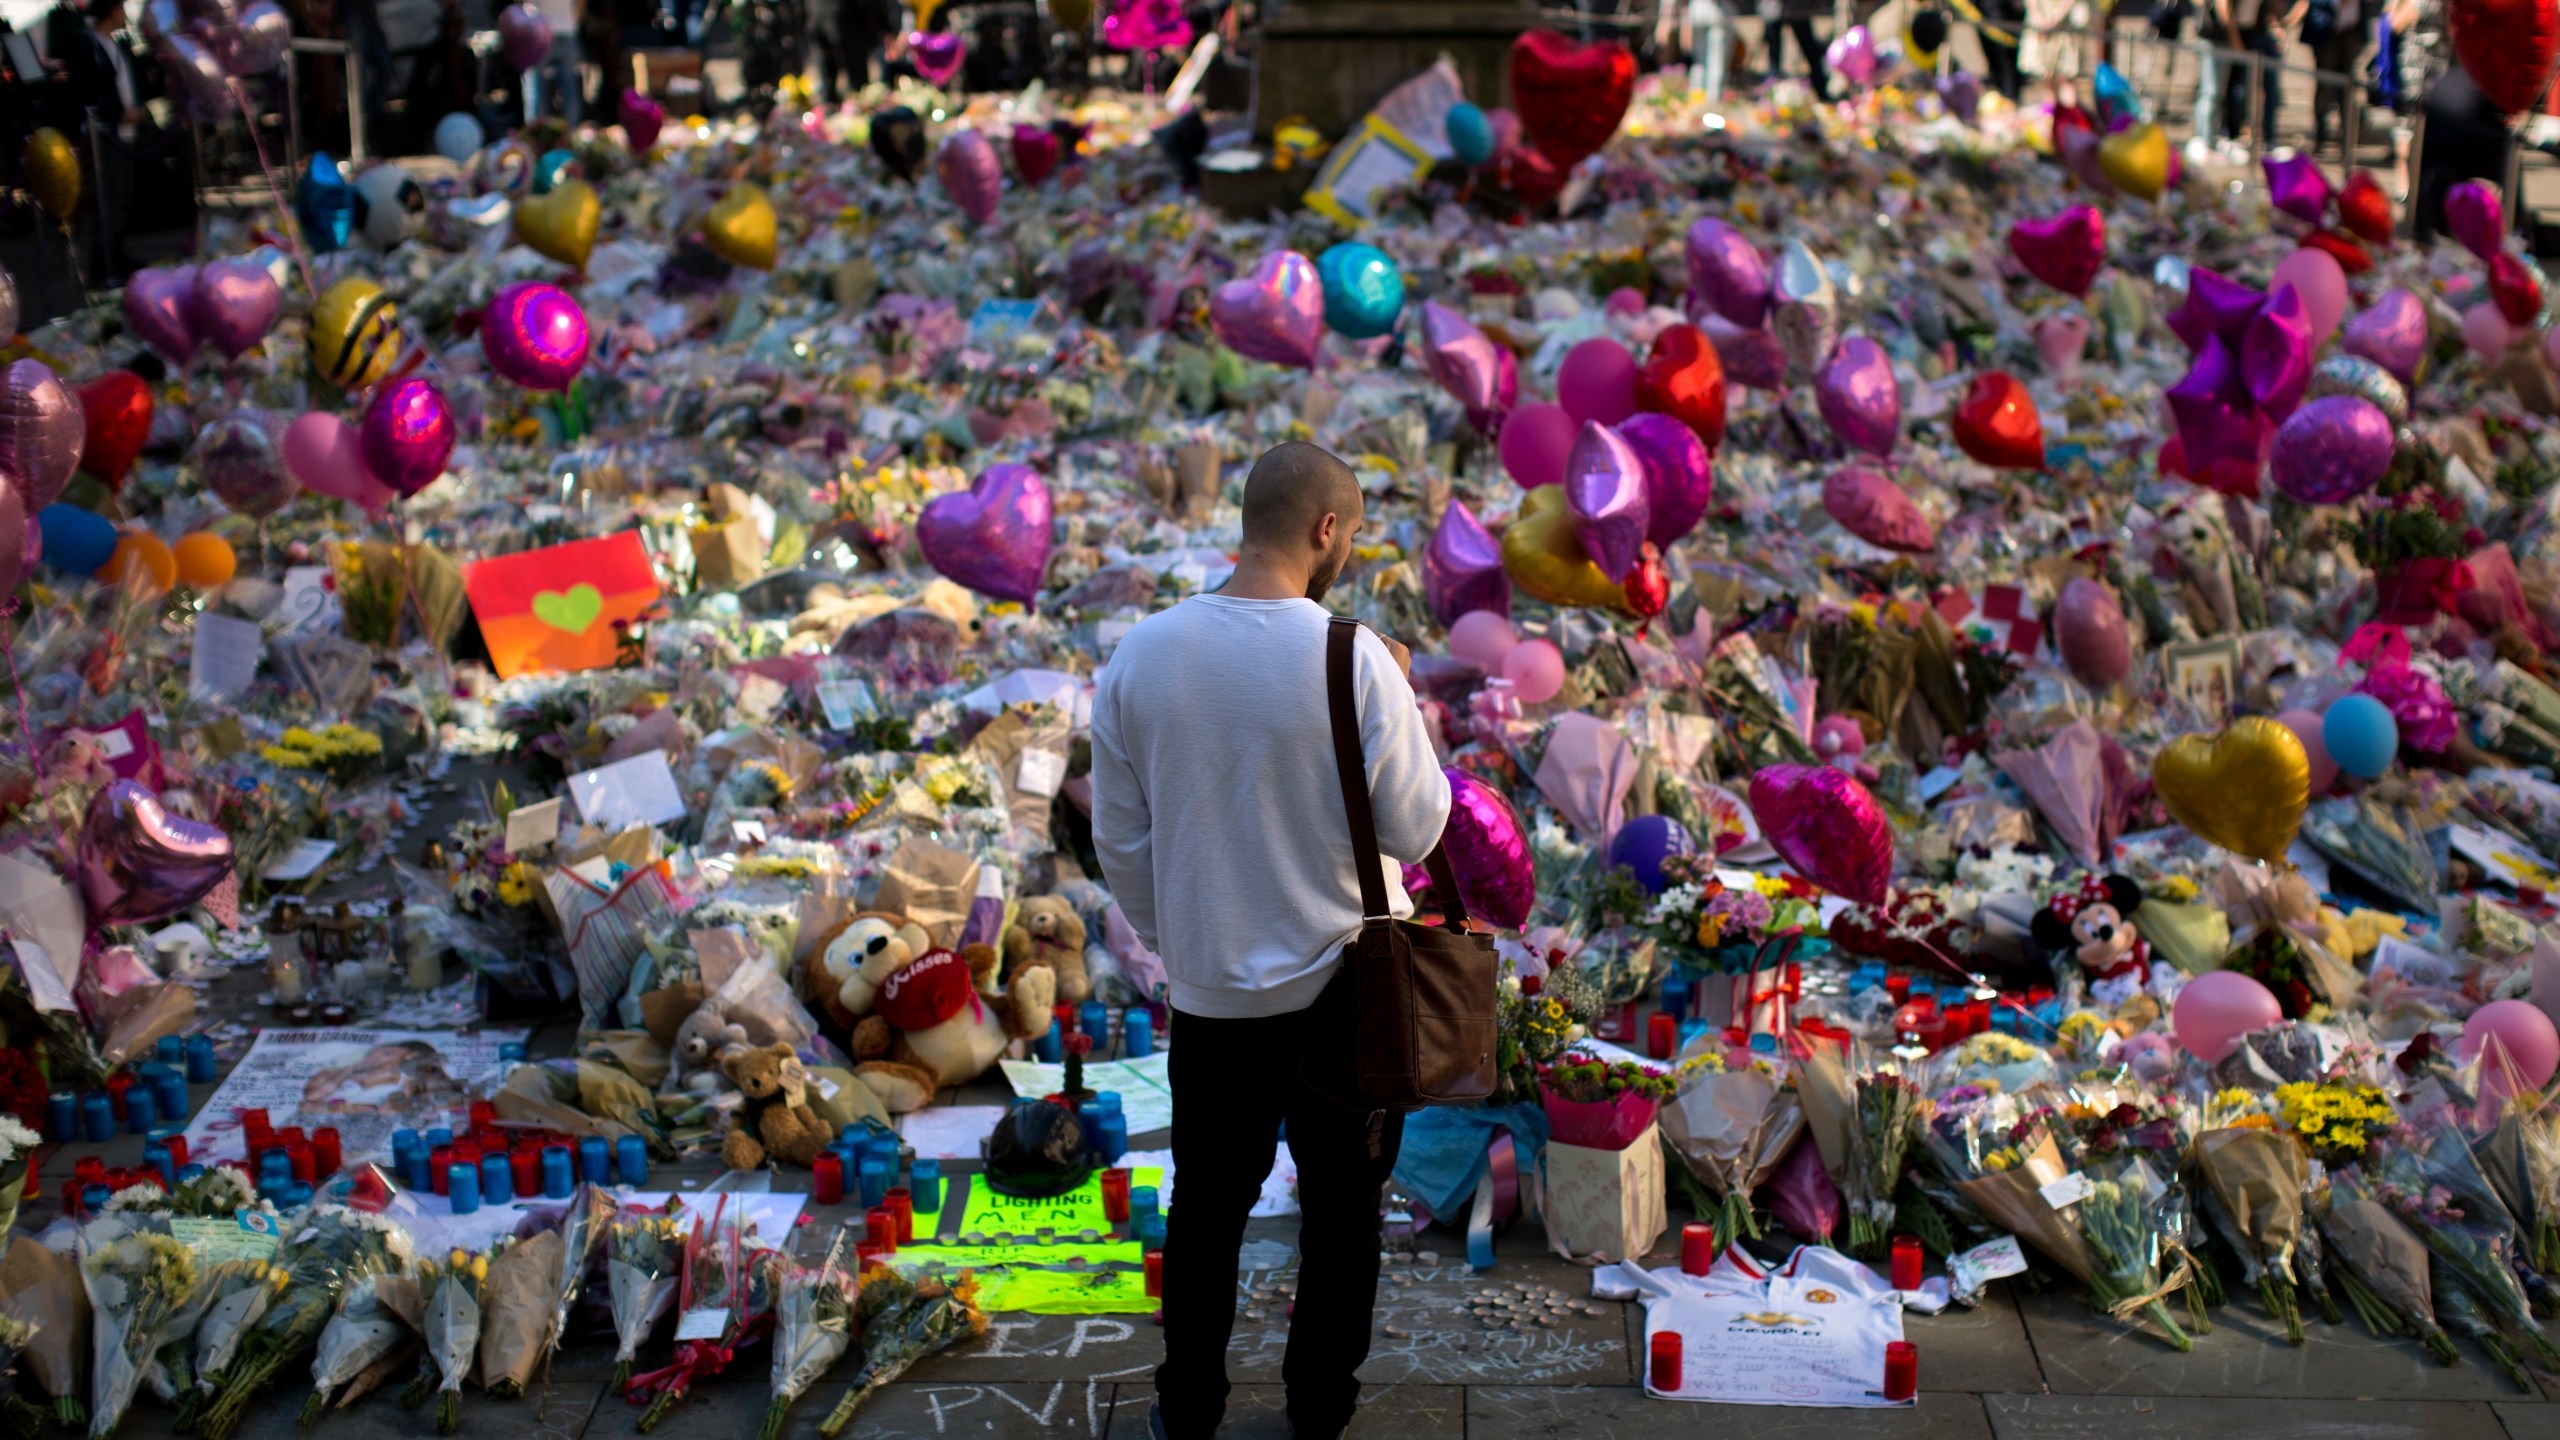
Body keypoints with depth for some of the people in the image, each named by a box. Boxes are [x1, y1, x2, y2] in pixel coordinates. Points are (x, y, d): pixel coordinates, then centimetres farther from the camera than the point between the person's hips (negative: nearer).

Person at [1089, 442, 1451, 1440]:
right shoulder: (1353, 656, -19)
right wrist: (1401, 703, 2)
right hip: (1343, 984, -3)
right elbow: (1415, 830, -11)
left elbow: (1120, 842, 1)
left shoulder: (1140, 655, -7)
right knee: (1341, 1208, 16)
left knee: (1208, 1207, 18)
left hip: (1210, 990, 3)